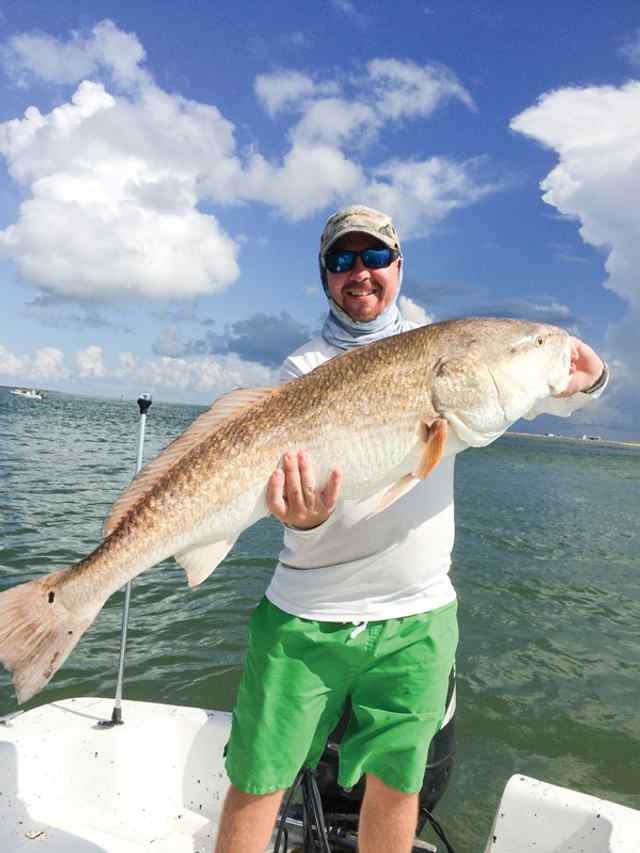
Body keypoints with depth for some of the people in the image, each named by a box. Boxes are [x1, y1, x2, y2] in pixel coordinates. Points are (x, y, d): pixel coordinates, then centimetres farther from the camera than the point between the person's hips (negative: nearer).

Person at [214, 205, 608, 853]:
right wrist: (307, 515, -34)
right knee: (257, 783, 8)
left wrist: (581, 378, -18)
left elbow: (554, 396, 6)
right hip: (307, 615, -1)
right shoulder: (305, 367, -1)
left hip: (418, 615, 2)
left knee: (396, 784, 14)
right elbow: (291, 475, -11)